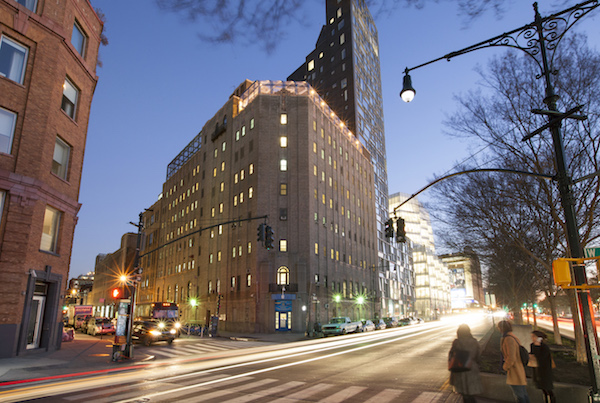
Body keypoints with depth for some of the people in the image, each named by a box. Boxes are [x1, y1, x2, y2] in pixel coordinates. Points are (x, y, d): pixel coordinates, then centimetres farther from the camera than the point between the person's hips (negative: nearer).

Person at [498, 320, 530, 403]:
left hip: (516, 373, -10)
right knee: (523, 395, 15)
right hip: (521, 371, 10)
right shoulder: (514, 337, 10)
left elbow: (511, 358, -25)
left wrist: (505, 367, -9)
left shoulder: (508, 339, -20)